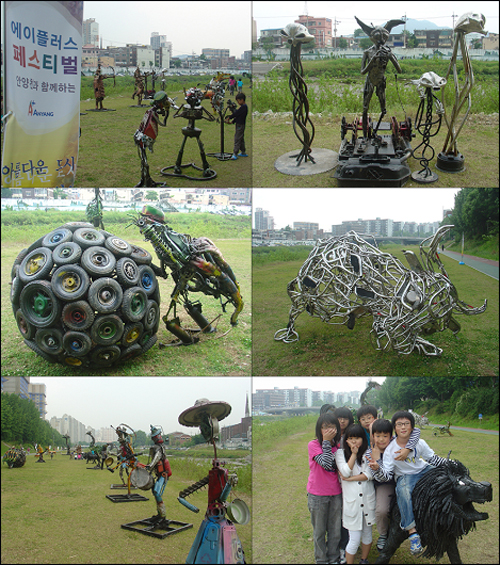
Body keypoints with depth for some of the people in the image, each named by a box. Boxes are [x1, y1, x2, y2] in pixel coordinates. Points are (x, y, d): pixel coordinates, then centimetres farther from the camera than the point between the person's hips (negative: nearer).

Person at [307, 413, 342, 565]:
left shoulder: (337, 446, 4)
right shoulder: (313, 445, -12)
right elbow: (326, 463, -25)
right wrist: (326, 442, -22)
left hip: (335, 493, 4)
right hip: (318, 495, -4)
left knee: (335, 530, 11)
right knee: (319, 531, 10)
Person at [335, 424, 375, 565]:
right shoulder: (341, 453, -2)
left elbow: (369, 475, -9)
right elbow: (345, 472, -16)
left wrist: (349, 478, -13)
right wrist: (354, 454, -15)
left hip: (368, 499, 2)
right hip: (351, 501, -2)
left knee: (367, 533, 16)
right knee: (355, 539, -3)